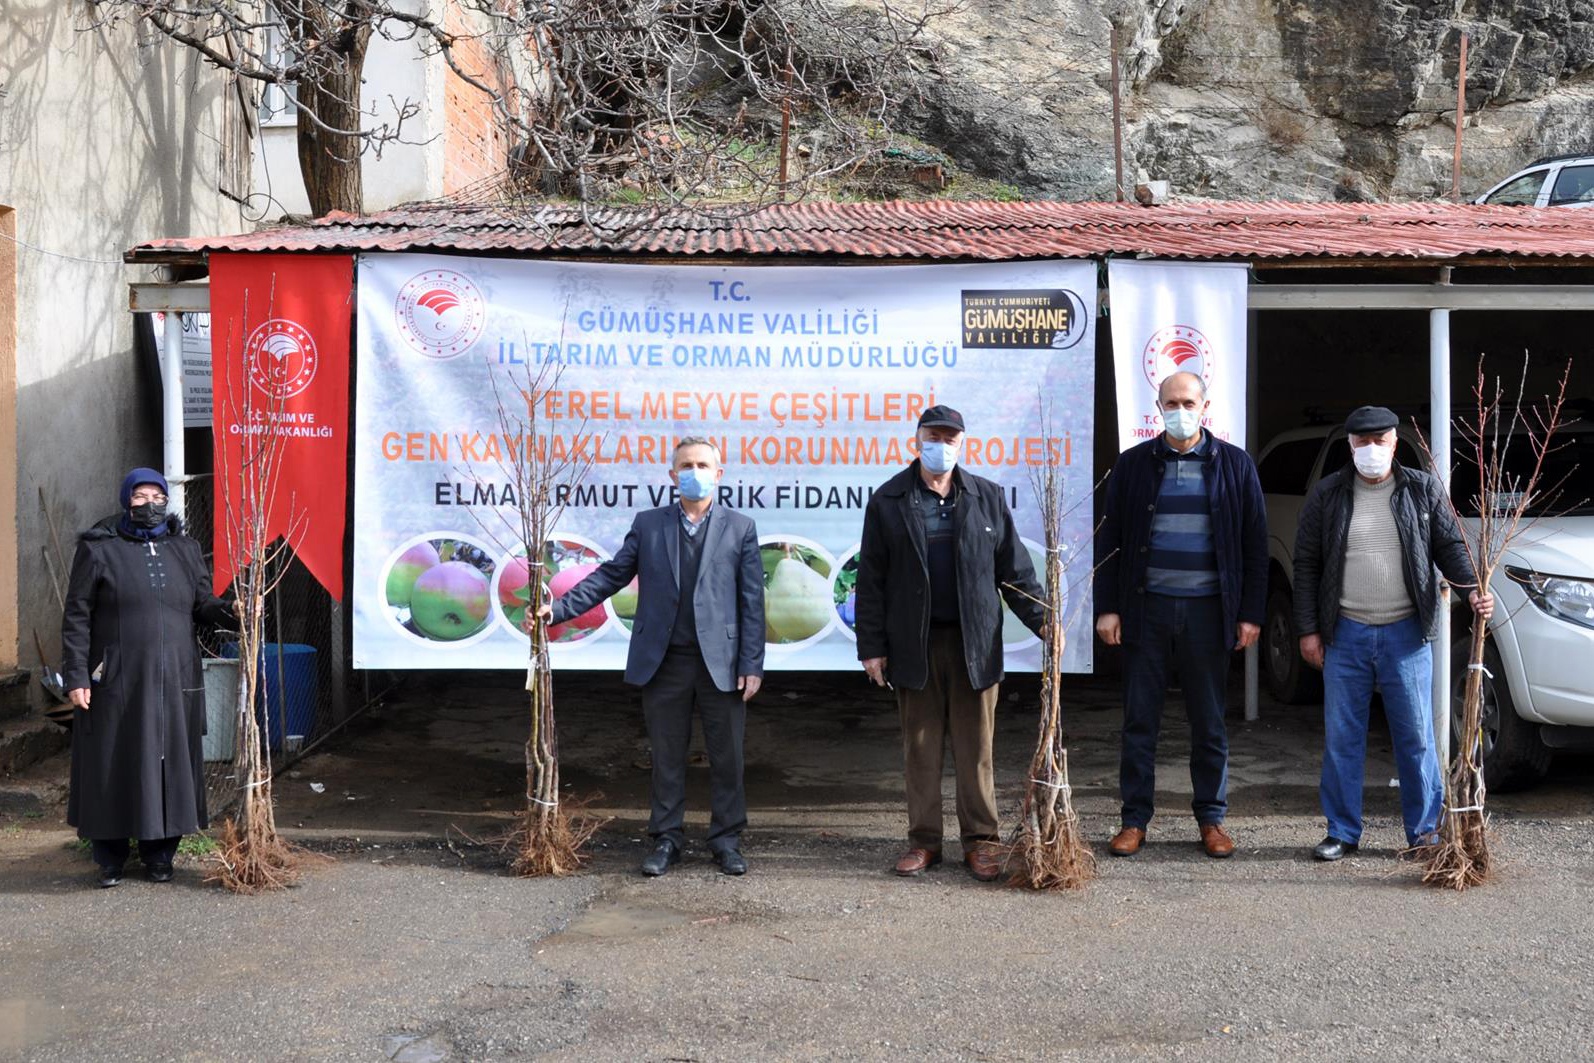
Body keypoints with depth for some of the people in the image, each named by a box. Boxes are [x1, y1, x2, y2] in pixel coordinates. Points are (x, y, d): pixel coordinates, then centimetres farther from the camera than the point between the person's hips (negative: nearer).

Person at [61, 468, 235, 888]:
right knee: (113, 764, 1)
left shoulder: (185, 550, 12)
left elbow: (203, 604, 14)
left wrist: (232, 613, -9)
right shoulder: (98, 550, 0)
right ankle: (110, 858, 13)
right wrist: (76, 675, -9)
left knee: (170, 763, 6)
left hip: (174, 681, 4)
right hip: (116, 682, -3)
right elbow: (77, 616, -2)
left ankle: (158, 853, 18)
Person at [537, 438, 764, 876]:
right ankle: (666, 839, 19)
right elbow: (610, 576, 5)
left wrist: (751, 664, -5)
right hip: (664, 661, 1)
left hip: (721, 662, -1)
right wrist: (559, 608, -6)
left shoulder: (740, 528, 4)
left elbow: (752, 601, 1)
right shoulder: (648, 525, 8)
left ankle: (727, 840, 18)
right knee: (667, 756, 8)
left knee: (727, 756, 5)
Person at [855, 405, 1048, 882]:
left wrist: (1042, 620, 0)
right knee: (921, 748, 6)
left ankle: (980, 840, 13)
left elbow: (1014, 569, 10)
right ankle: (924, 840, 15)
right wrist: (871, 645, -1)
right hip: (914, 644, 0)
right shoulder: (888, 501, 4)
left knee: (975, 748, 4)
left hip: (975, 643, 1)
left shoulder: (987, 497, 8)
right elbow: (871, 580, 3)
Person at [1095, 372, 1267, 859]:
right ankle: (1134, 819, 12)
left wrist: (1251, 613, -1)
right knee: (1139, 721, 4)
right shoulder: (1133, 464, 5)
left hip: (1207, 609, 0)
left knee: (1210, 723, 7)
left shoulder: (1234, 465, 4)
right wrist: (1107, 607, -1)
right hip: (1147, 607, 1)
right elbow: (1110, 540, 6)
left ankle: (1211, 819, 17)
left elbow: (1254, 545, 5)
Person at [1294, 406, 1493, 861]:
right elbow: (1307, 564, 5)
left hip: (1405, 634, 0)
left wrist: (1473, 586, -15)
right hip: (1345, 634, 1)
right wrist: (1308, 629, 1)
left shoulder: (1423, 490, 4)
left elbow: (1450, 546, 5)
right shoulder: (1327, 495, 4)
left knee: (1416, 735, 2)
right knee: (1341, 737, 5)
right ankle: (1342, 832, 14)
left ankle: (1425, 830, 14)